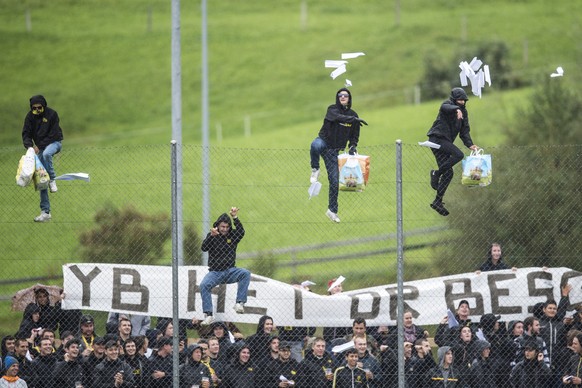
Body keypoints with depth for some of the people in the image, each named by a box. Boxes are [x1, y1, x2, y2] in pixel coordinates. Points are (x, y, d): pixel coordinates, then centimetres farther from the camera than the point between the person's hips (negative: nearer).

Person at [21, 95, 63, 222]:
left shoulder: (52, 114, -13)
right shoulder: (30, 116, -1)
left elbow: (54, 134, -15)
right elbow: (26, 134, -4)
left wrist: (40, 146, -21)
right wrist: (30, 146, -23)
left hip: (54, 143, -4)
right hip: (39, 147, 4)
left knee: (46, 153, -42)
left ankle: (52, 180, -23)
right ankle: (45, 212, -1)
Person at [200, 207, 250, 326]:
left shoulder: (232, 235, 6)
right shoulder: (212, 236, 2)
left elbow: (241, 232, -14)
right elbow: (204, 248, -13)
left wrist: (235, 218, -24)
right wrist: (211, 236, -29)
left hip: (230, 271, 1)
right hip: (215, 271, -1)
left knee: (246, 273, -27)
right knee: (204, 285, -29)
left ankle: (240, 303, -31)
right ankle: (208, 315, -31)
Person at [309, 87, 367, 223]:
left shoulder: (352, 114, 7)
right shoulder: (332, 109, -7)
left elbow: (354, 135, 16)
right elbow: (338, 117, -31)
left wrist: (352, 147, -2)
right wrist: (355, 119, -40)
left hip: (334, 151, 4)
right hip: (324, 142, -4)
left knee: (334, 181, 1)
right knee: (315, 145, -43)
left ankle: (332, 210, 14)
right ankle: (315, 170, -19)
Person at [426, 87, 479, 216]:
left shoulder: (463, 112, 15)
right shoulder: (448, 104, -6)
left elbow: (464, 131, 11)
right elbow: (447, 107, -33)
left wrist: (470, 144, -5)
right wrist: (456, 109, -54)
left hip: (445, 142, 8)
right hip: (437, 139, -8)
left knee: (448, 173, 4)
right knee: (458, 155, -28)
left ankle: (438, 202, 8)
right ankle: (436, 173, -16)